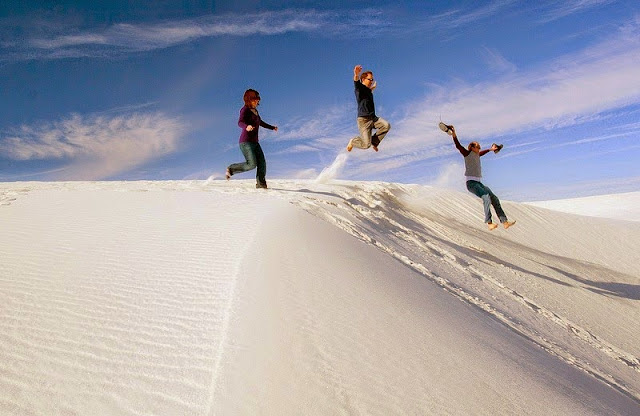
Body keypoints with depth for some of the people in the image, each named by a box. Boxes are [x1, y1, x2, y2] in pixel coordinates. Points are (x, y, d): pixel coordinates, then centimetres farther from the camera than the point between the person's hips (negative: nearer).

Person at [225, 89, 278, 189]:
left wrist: (272, 127, 46)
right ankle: (231, 169, 2)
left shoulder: (255, 111, 16)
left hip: (254, 142, 8)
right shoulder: (245, 110, -8)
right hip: (246, 142, -8)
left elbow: (260, 122, 35)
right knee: (251, 164, -17)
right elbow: (240, 123, -25)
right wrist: (247, 127, -48)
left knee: (262, 163, -2)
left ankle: (261, 183, 9)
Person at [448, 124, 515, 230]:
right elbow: (458, 146, -13)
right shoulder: (467, 153, 0)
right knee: (486, 197, -28)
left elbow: (482, 152, 44)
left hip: (479, 183, 9)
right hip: (471, 183, -9)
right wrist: (454, 135, -25)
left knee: (495, 199, 0)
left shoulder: (476, 155, 20)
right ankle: (489, 223, -33)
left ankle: (505, 222, 2)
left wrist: (490, 149, 58)